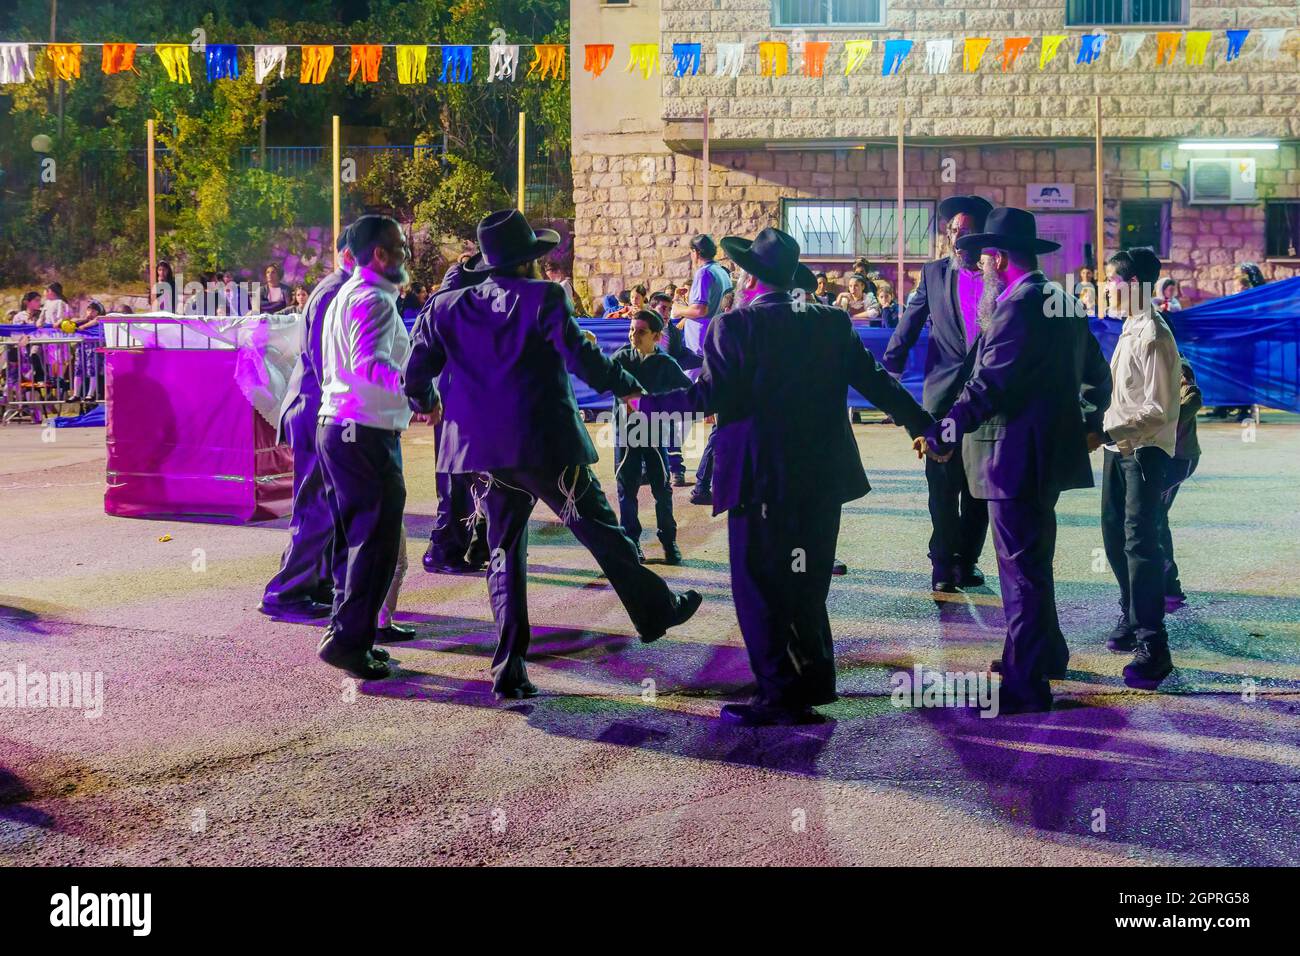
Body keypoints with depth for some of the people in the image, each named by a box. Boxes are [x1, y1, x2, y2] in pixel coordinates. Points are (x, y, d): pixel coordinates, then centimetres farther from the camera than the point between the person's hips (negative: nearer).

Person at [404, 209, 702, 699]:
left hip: (484, 451, 4)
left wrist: (426, 403, 28)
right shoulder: (544, 299, -7)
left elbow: (416, 374, 6)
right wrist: (626, 384, 2)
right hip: (547, 447, -4)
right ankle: (657, 610, 25)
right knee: (602, 533, 11)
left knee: (505, 553, 11)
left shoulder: (450, 306, 6)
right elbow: (581, 356, -15)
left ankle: (510, 671, 9)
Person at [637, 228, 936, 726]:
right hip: (822, 476, 6)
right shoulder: (832, 321, 7)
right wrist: (920, 423, 18)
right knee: (806, 586, 16)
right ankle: (814, 683, 22)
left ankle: (780, 694, 2)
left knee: (758, 588, 2)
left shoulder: (735, 325, -9)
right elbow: (874, 379, 7)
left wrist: (648, 402, -3)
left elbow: (710, 394, -15)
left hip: (761, 479, -6)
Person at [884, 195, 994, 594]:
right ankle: (944, 565, 10)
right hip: (944, 390, 0)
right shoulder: (934, 273, 6)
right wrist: (890, 370, -1)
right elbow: (909, 325, 6)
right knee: (942, 484, 1)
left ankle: (967, 561, 20)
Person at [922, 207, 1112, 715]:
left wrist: (943, 434, -19)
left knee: (1022, 567, -5)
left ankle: (1026, 684, 0)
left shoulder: (1017, 306, -18)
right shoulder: (1063, 301, 13)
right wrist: (1088, 423, 31)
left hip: (1016, 457, -10)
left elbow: (989, 384, -24)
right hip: (1051, 449, 10)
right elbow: (1096, 373, 21)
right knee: (1032, 559, 23)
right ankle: (1046, 652, 38)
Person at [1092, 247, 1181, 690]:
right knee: (1115, 533, 17)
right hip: (1120, 446, 10)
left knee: (1139, 541, -12)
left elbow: (1159, 410, -21)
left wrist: (1105, 433, -24)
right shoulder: (1130, 328, 10)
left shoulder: (1154, 336, -18)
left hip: (1145, 450, -10)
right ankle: (1132, 618, 33)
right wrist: (1104, 432, 15)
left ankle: (1153, 645, -10)